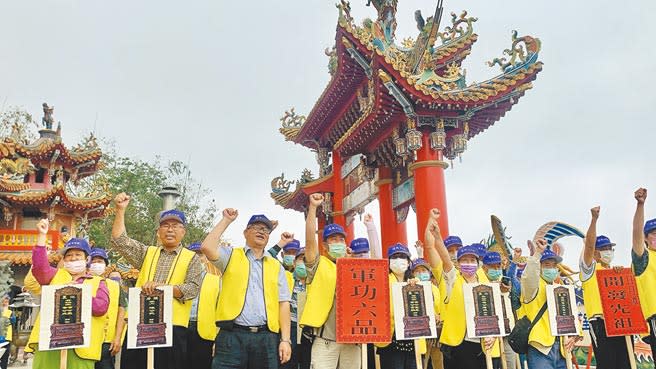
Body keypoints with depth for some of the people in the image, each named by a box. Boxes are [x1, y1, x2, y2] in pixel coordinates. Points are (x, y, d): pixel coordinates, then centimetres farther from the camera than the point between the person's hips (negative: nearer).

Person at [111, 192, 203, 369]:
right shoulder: (146, 253, 16)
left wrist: (163, 286, -19)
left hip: (173, 327, -3)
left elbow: (193, 288, -7)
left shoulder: (191, 258, 5)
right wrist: (120, 210, -2)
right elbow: (119, 241, 6)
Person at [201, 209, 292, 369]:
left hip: (267, 338, 3)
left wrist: (285, 339, 0)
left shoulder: (276, 266, 15)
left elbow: (283, 303, 9)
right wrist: (226, 220, 1)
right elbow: (207, 247, -11)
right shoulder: (231, 255, 9)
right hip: (232, 336, -2)